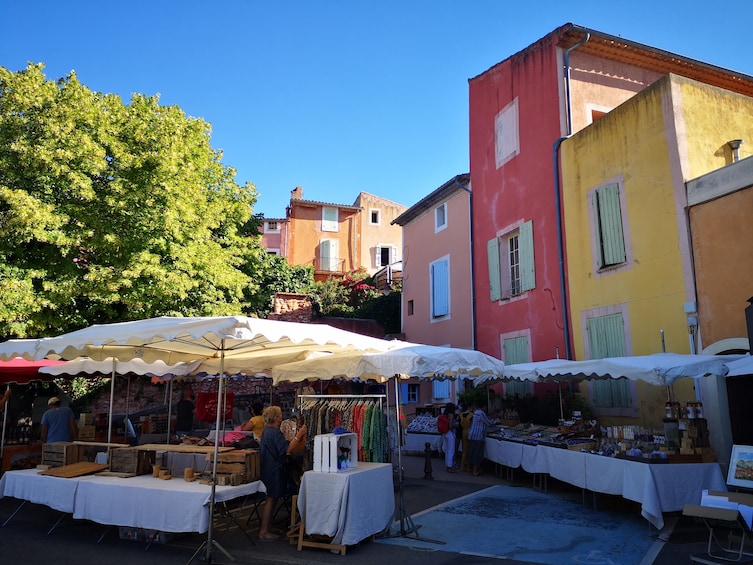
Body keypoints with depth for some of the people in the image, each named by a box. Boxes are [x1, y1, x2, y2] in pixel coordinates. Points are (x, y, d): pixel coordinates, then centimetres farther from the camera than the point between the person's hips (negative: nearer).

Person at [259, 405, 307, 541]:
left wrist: (297, 438, 12)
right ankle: (263, 532, 3)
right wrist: (298, 435, -22)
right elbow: (286, 450, -27)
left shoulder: (268, 431, 14)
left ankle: (264, 530, 21)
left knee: (271, 500, 15)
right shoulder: (274, 432, -20)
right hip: (274, 470, -11)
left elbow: (281, 447, 17)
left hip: (269, 468, 11)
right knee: (271, 500, -3)